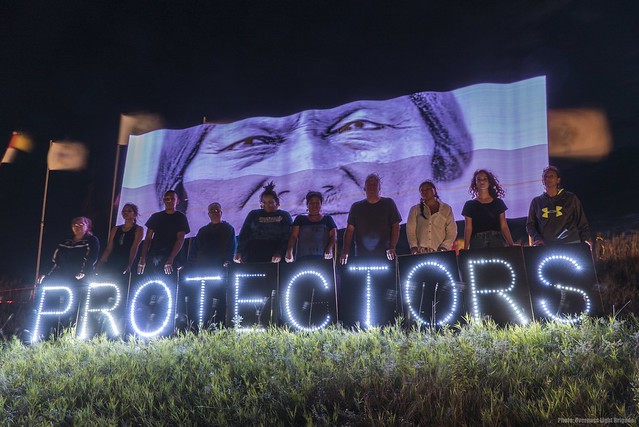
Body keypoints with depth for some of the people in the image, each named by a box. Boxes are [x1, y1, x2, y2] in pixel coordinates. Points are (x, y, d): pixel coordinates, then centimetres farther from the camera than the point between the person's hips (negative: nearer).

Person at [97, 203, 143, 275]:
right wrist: (100, 263, 1)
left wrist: (129, 266, -24)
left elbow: (134, 248, -12)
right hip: (111, 264, 4)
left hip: (125, 266, -4)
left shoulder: (138, 229, 1)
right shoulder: (115, 229, 16)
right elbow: (108, 249, 12)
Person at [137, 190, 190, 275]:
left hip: (171, 257, -3)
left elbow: (180, 239, -5)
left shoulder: (181, 217, 6)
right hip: (153, 257, 3)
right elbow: (148, 238, 10)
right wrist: (143, 258, -4)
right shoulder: (156, 216, 15)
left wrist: (171, 259, -18)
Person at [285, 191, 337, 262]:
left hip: (322, 258, 0)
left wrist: (329, 249, -14)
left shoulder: (328, 219, 19)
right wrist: (289, 251, -10)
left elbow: (333, 236, 7)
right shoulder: (300, 219, 19)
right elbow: (293, 236, 8)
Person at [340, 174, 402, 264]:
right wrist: (345, 251, -5)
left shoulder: (388, 203, 8)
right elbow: (350, 230, 7)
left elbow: (395, 227, 4)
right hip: (361, 256, 1)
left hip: (383, 255, -1)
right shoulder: (356, 207, 11)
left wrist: (392, 248, -8)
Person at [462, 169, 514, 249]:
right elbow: (468, 229, 3)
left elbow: (504, 226, 9)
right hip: (477, 243, -1)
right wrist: (465, 248, -7)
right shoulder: (470, 205, 9)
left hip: (496, 242, 1)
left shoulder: (498, 203, 13)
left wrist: (511, 244, -2)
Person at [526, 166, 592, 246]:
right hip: (546, 246, 1)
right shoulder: (536, 202, 13)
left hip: (570, 244, -1)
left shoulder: (570, 198, 10)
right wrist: (537, 238, -3)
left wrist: (586, 238, -3)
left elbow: (582, 222, 10)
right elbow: (530, 225, 13)